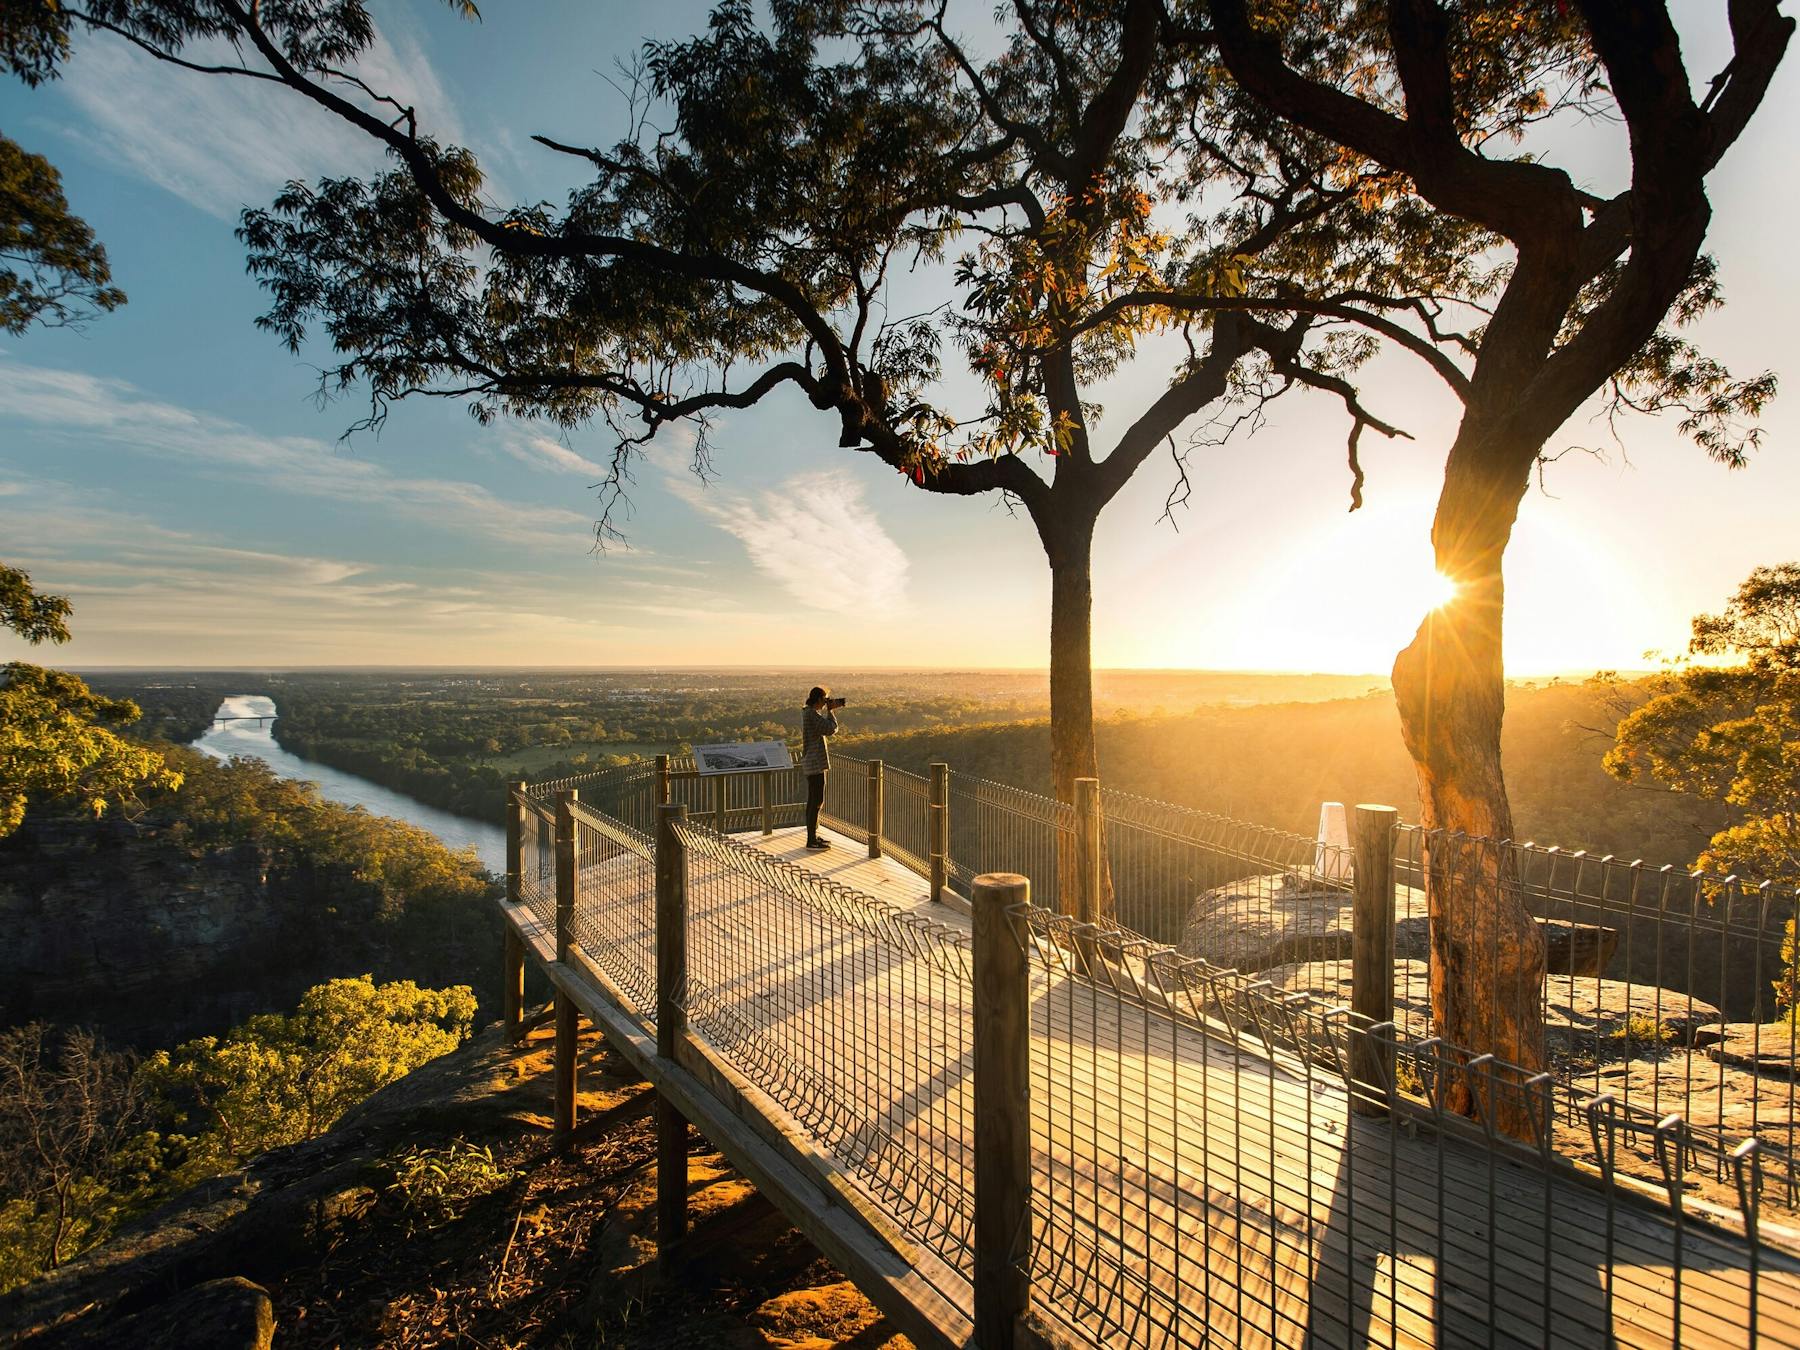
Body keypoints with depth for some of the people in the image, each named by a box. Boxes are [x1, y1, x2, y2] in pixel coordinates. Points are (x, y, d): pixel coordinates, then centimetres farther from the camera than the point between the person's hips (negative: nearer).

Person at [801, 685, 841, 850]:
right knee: (817, 801, -6)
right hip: (815, 763, -10)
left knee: (813, 800, 15)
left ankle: (812, 836, 22)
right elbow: (831, 729, -19)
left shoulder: (807, 712, 14)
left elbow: (827, 729, 21)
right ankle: (812, 840, -3)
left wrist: (831, 711, 12)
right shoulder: (812, 714, -17)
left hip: (811, 763, 10)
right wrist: (830, 711, -7)